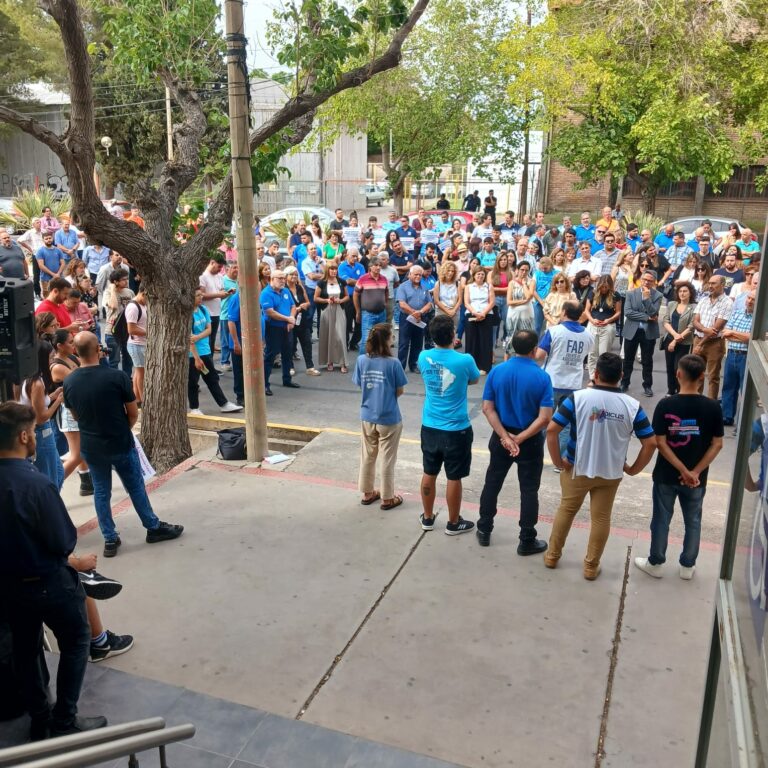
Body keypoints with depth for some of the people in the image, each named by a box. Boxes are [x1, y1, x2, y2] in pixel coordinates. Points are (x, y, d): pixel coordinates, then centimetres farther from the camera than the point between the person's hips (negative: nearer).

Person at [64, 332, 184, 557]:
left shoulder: (69, 382, -8)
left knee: (101, 492, 15)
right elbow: (133, 414, -9)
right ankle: (154, 528, 27)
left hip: (90, 446, 3)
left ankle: (110, 539, 21)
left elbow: (76, 416, 7)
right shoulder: (117, 376, -19)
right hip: (121, 444, -3)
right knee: (136, 488, 13)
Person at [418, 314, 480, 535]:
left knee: (429, 473, 17)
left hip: (429, 427, 4)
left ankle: (427, 518, 32)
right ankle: (453, 523, 24)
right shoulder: (465, 360, -18)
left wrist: (443, 345, 18)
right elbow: (475, 380, 5)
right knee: (454, 478, 10)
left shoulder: (424, 357, -7)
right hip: (456, 429, -4)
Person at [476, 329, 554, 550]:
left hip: (501, 437, 3)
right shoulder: (542, 377, -15)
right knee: (529, 490, 9)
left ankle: (484, 531, 28)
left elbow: (487, 409, -9)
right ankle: (527, 541, 17)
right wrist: (520, 438, -16)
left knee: (492, 483, 18)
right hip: (531, 441, -3)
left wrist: (505, 437, -12)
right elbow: (544, 418, -20)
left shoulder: (496, 371, -7)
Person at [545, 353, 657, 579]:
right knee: (601, 518, 15)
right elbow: (650, 443, -8)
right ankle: (591, 566, 27)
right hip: (611, 473, 1)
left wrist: (558, 461, -8)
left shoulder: (578, 397, -15)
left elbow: (551, 430, -19)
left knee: (566, 510, 18)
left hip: (577, 469, -1)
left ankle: (552, 556, 31)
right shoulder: (632, 406, -9)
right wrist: (633, 469, 3)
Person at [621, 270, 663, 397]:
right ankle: (624, 383, 23)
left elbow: (653, 313, -15)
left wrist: (647, 298, -19)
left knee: (647, 361, 6)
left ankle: (647, 385, 17)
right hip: (631, 331, 1)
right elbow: (627, 312, -12)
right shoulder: (631, 293, 1)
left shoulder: (657, 296, -2)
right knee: (628, 360, 10)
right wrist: (646, 317, -16)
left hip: (649, 332, -1)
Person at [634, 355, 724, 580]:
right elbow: (717, 444, -9)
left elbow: (660, 443, -16)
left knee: (661, 520, 13)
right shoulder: (713, 407, -9)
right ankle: (687, 566, 30)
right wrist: (695, 472, -9)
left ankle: (655, 564, 26)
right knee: (693, 521, 18)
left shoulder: (665, 405, -15)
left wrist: (683, 471, -12)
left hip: (666, 475, -1)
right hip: (697, 479, 2)